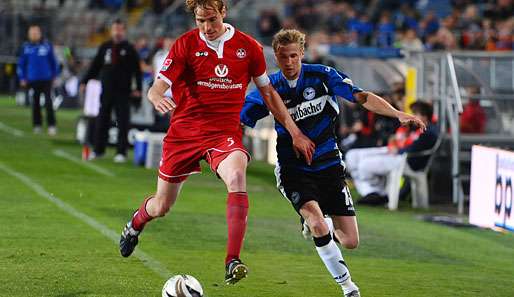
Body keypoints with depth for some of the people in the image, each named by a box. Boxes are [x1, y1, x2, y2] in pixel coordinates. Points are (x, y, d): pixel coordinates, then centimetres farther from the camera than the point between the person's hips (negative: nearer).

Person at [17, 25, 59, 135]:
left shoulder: (47, 45, 1)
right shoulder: (26, 47, 3)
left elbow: (53, 61, 10)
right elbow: (21, 63, 9)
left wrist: (54, 75, 8)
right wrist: (22, 78, 5)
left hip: (46, 79, -1)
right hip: (32, 79, 1)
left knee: (48, 102, -8)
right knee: (35, 103, 8)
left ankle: (51, 125, -7)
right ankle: (37, 125, 16)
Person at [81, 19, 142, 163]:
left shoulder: (129, 49, 0)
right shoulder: (105, 47, 9)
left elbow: (137, 70, -2)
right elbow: (95, 66, 12)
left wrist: (138, 88, -9)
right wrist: (85, 81, 7)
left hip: (123, 92, -3)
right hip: (106, 90, 3)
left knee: (123, 123, -3)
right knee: (102, 121, 7)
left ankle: (121, 152, 0)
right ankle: (98, 150, 17)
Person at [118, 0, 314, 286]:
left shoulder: (248, 46, 0)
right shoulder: (186, 44, -5)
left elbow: (267, 92, 12)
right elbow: (157, 88, -9)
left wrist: (294, 132, 10)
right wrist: (158, 98, -34)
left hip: (225, 133, 0)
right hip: (184, 131, 0)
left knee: (237, 177, -33)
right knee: (162, 205, 10)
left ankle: (233, 263, -35)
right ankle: (136, 224, 50)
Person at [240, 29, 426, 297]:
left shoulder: (322, 75, -8)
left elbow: (362, 97, -14)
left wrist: (398, 114, -28)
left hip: (328, 164, 2)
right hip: (293, 169, -1)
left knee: (350, 242, -3)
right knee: (318, 225, -27)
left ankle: (316, 228, 33)